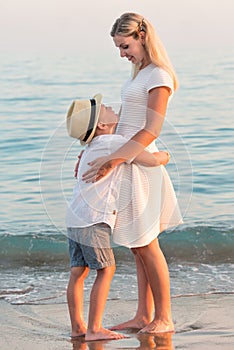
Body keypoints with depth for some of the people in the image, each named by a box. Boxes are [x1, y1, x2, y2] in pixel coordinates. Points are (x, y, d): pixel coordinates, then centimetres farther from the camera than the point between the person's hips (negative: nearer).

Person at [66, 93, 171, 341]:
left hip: (75, 218, 9)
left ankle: (77, 326, 11)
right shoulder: (114, 142, -11)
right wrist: (164, 156, 10)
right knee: (106, 270, -4)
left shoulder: (91, 148, 18)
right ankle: (94, 329, -7)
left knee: (78, 271, 9)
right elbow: (151, 160, -14)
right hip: (93, 220, -9)